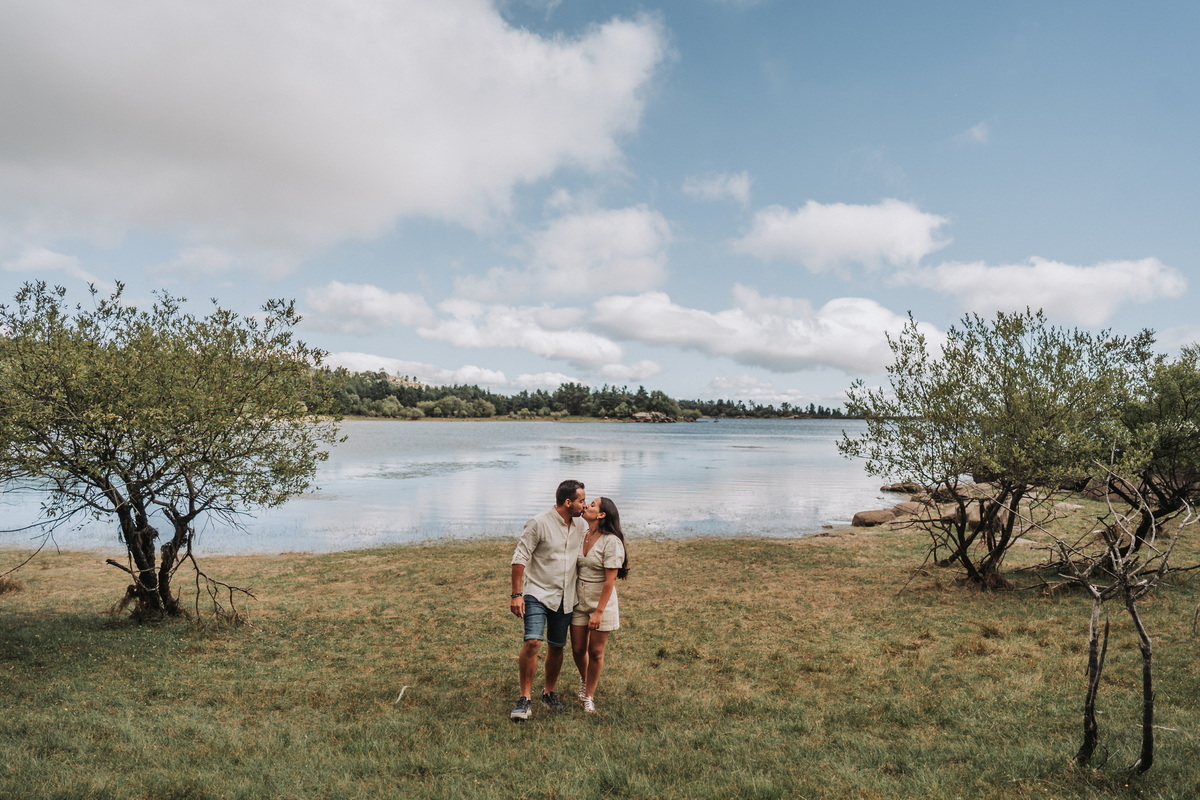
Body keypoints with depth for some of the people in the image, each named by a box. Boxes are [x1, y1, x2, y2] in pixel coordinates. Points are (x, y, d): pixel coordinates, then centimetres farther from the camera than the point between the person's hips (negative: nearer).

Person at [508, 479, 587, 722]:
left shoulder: (580, 526, 4)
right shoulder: (539, 524, -16)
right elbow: (520, 558, -13)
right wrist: (516, 594, -16)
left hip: (565, 597, 6)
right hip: (537, 594, -5)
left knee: (557, 647, 12)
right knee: (532, 641, -19)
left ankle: (550, 693, 31)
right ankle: (525, 699, -7)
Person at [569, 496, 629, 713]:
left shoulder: (611, 541, -17)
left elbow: (610, 581, -17)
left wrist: (599, 612, -18)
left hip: (601, 602, -5)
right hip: (579, 600, 5)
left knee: (595, 652, 6)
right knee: (578, 649, 10)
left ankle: (589, 696, 25)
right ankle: (584, 679, 41)